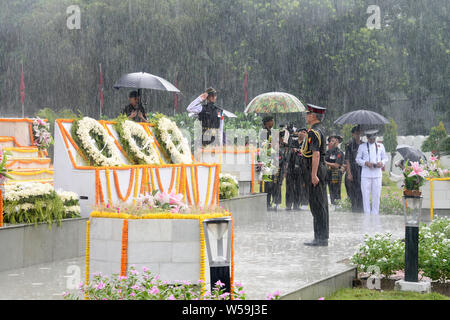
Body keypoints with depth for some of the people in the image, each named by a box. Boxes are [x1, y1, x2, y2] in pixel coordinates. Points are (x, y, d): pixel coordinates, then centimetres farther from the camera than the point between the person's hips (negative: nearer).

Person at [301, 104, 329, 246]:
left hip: (315, 170, -10)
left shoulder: (313, 132, -16)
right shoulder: (319, 131, 15)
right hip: (321, 168, 10)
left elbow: (316, 154, -23)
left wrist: (313, 174, -25)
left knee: (317, 205, -7)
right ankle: (322, 237, 16)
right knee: (321, 204, 11)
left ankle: (320, 239, -5)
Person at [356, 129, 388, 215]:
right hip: (366, 174, -1)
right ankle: (367, 214, 1)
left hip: (377, 173, 1)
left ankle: (375, 214, 9)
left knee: (376, 195, 2)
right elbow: (358, 159, 7)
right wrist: (366, 163, -13)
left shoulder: (380, 146, 11)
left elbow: (385, 158, 14)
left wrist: (381, 163, -8)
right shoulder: (362, 146, 6)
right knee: (366, 195, -3)